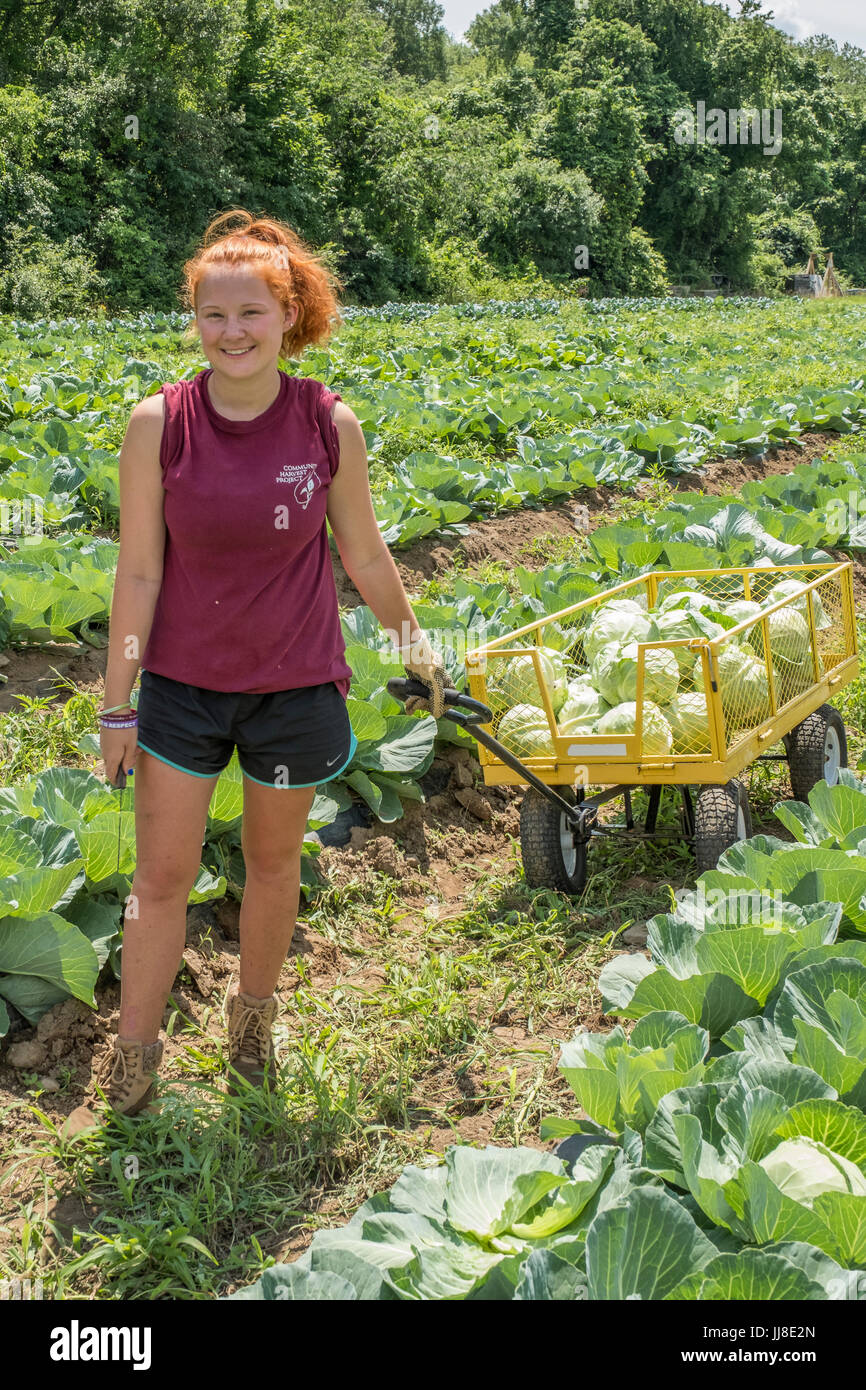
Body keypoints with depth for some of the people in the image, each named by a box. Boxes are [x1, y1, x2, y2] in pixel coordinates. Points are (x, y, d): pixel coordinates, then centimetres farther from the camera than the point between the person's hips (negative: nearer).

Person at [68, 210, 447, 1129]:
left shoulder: (329, 423, -9)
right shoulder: (159, 423, -11)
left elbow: (364, 557, 4)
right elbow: (138, 572, -7)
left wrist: (417, 651, 14)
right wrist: (117, 708, -4)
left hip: (296, 683, 1)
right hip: (183, 682, 0)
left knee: (273, 862, 17)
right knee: (162, 876, 6)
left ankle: (253, 1013, 41)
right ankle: (135, 1051, 25)